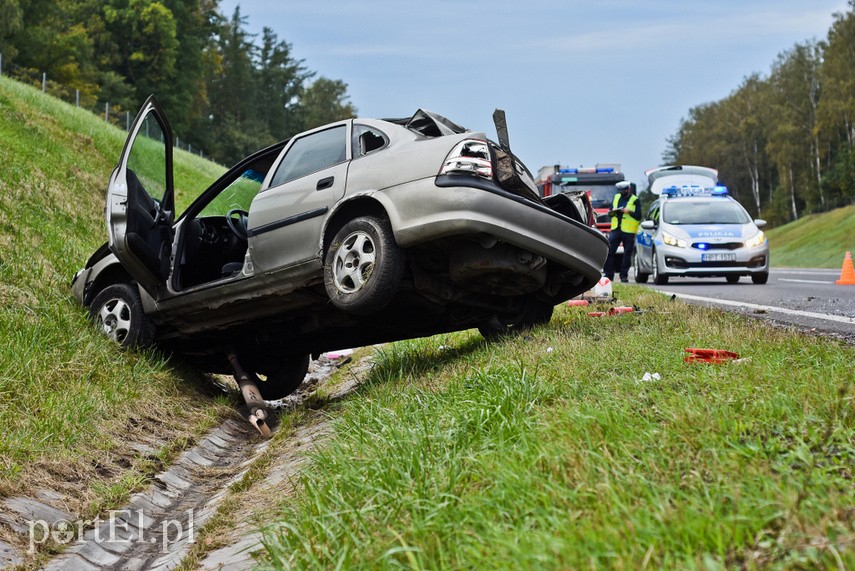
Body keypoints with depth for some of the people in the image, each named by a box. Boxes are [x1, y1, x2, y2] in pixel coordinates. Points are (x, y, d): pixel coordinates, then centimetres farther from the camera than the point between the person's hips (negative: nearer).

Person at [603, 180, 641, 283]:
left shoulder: (635, 200, 3)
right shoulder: (616, 197, 16)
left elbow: (638, 216, -3)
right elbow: (610, 212, 18)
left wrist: (629, 211, -17)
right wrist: (613, 212, -4)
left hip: (628, 232, -3)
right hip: (615, 229, 4)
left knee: (627, 254, 1)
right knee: (609, 252, -3)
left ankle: (624, 275, 8)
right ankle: (608, 274, 3)